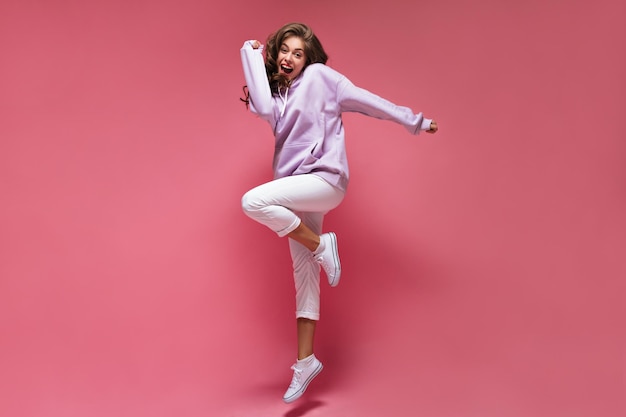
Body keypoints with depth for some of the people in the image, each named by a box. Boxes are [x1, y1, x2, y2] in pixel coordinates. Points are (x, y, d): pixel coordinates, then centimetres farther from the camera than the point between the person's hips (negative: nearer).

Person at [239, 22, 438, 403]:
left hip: (324, 181, -7)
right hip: (298, 191, 7)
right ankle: (306, 362, 15)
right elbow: (264, 109, -8)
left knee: (253, 201, -28)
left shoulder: (320, 76, 1)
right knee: (304, 275, 7)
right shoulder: (279, 95, 16)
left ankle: (321, 245, -11)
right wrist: (252, 54, -1)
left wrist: (414, 121, 9)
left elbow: (366, 100, 5)